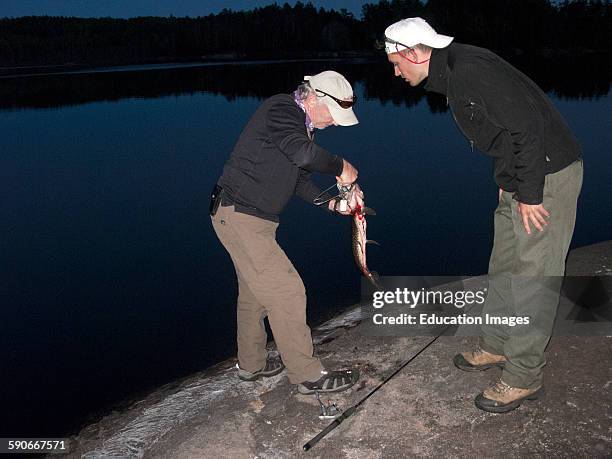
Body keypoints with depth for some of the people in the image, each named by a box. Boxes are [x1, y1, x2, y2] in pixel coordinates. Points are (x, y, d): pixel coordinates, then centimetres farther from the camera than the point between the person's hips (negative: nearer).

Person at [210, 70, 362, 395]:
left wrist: (332, 203, 3)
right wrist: (340, 167, -18)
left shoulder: (298, 123, 17)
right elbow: (302, 153, -32)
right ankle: (307, 375, 5)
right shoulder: (281, 108, -13)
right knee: (287, 292, -7)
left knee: (254, 293, 19)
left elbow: (299, 179, 16)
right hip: (240, 216, -11)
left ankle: (251, 365, 35)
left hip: (247, 217, 11)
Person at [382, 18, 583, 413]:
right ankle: (497, 346, 33)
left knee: (532, 277, -3)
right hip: (519, 180, 10)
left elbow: (529, 127, -25)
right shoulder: (451, 74, 11)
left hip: (547, 176, -10)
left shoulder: (470, 70, -22)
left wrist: (529, 194, -20)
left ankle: (524, 378, 9)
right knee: (503, 269, 17)